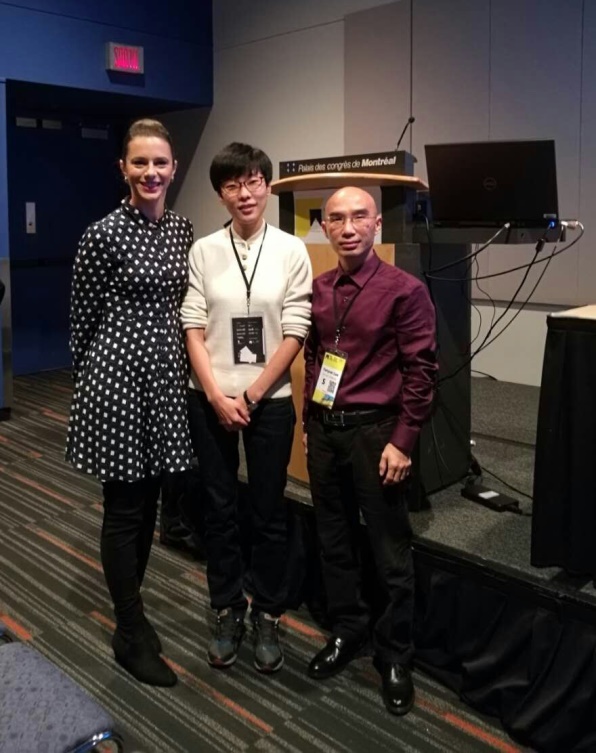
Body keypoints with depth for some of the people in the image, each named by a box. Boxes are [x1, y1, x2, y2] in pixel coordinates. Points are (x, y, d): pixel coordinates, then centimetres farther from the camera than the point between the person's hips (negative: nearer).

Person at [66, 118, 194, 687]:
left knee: (149, 501, 15)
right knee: (125, 507, 3)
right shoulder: (104, 234, -11)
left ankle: (130, 606, 34)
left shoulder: (182, 229, 8)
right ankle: (130, 634, 18)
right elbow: (82, 318, -5)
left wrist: (176, 362, 17)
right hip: (118, 373, -6)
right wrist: (88, 379, 2)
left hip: (165, 373, 7)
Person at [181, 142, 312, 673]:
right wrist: (218, 397, -10)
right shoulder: (204, 251, 0)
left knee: (269, 512, 8)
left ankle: (268, 618, 24)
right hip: (210, 401, 1)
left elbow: (295, 335, -6)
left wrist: (250, 395, -8)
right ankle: (228, 612, 27)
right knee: (219, 509, 10)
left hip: (269, 401, -1)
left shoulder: (292, 251, -3)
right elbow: (193, 330, -2)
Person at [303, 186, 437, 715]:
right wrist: (309, 422, 13)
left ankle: (395, 655, 24)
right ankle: (347, 630, 37)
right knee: (334, 539, 17)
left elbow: (421, 372, -10)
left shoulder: (405, 290, -10)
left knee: (390, 553, 6)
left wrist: (402, 442, -13)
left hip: (373, 432, -5)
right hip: (324, 430, 5)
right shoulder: (318, 289, 6)